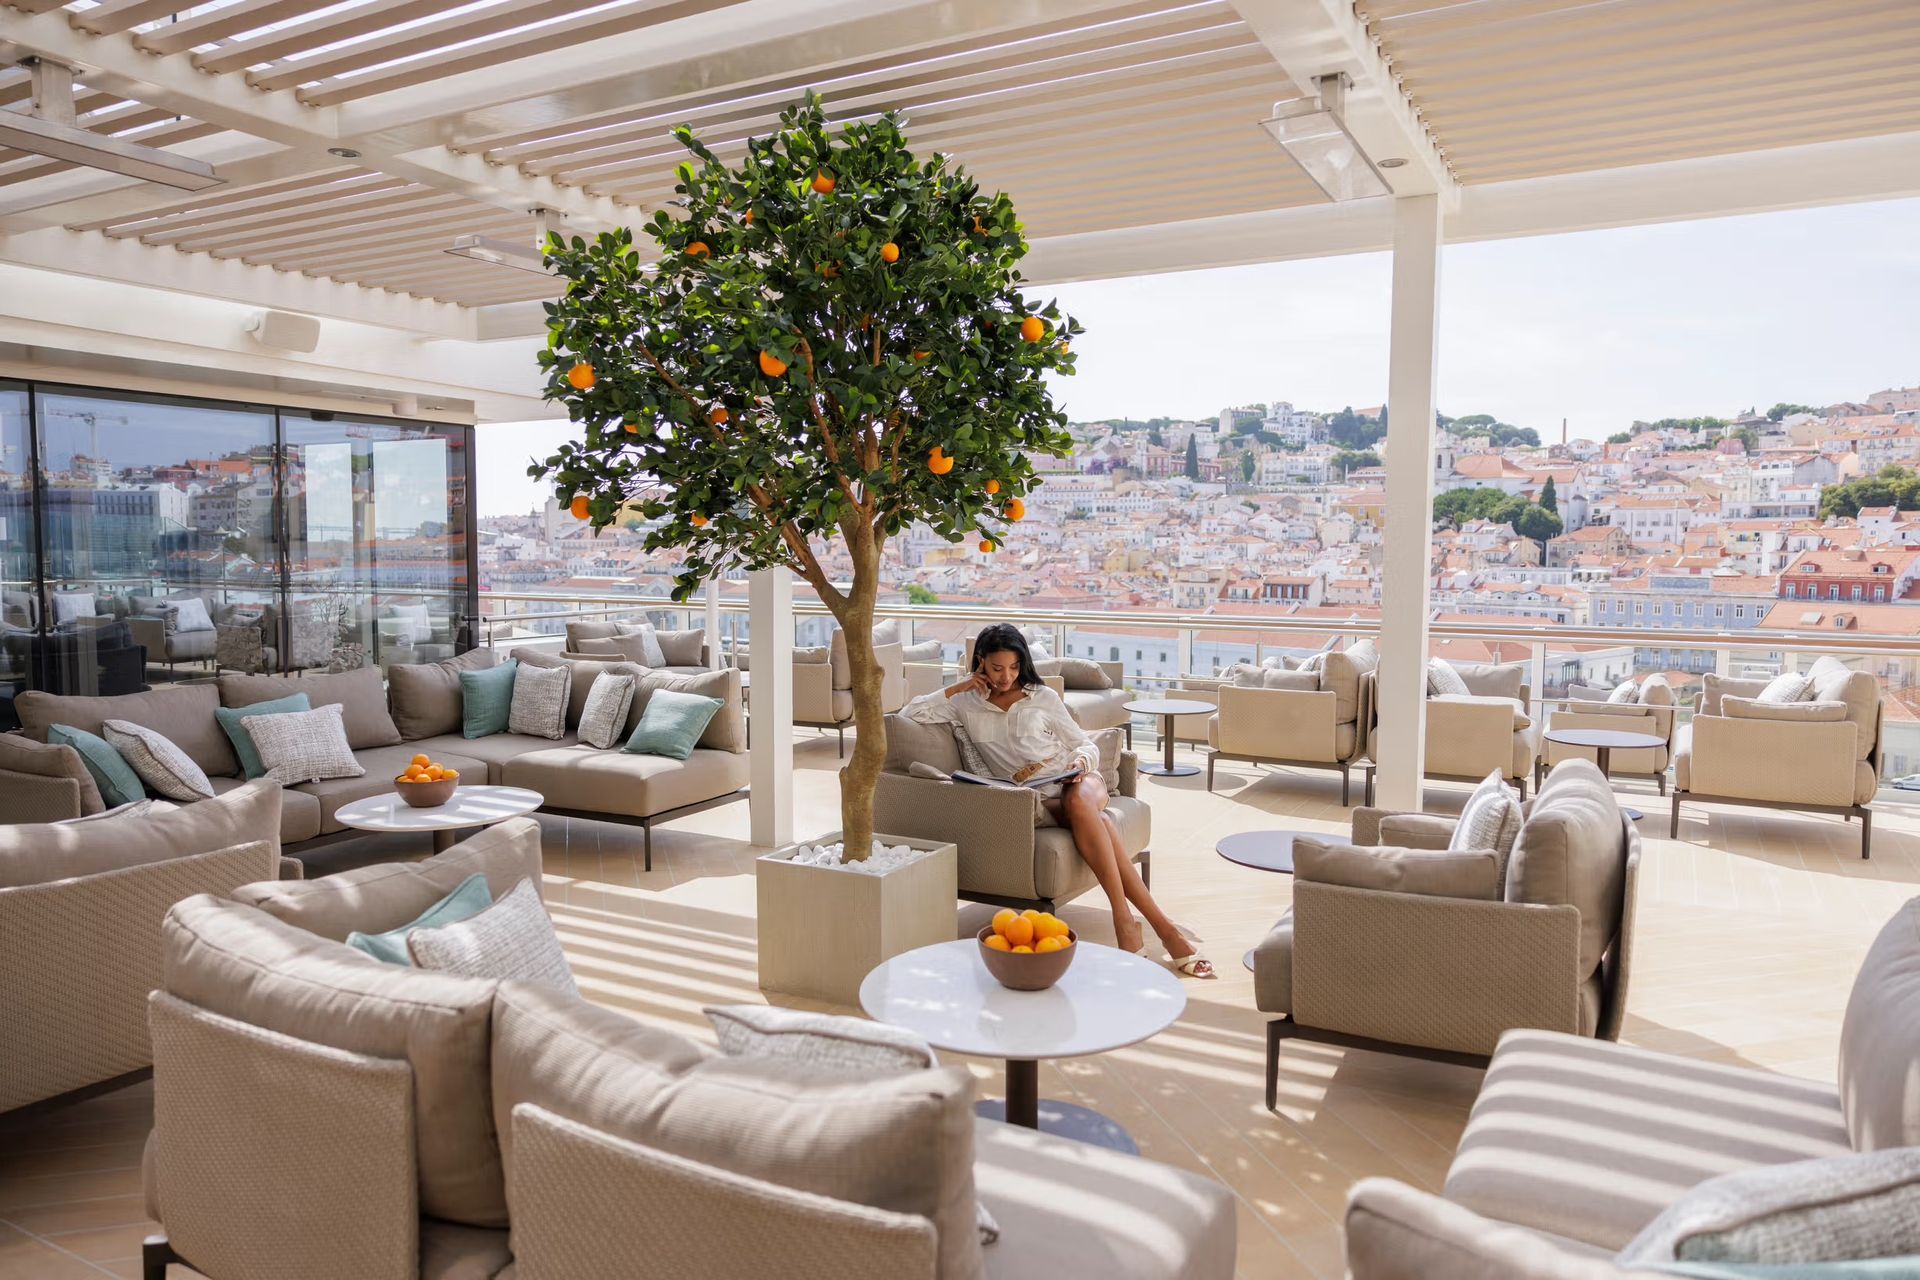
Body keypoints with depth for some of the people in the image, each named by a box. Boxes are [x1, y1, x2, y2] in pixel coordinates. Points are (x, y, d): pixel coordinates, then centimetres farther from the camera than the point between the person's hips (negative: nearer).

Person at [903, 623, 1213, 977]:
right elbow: (911, 712, 5)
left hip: (1076, 782, 1)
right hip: (1033, 799, -1)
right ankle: (1162, 927, -37)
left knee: (1079, 803, -38)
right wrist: (959, 687, 3)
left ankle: (1124, 921, -41)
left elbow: (1086, 745, 14)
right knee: (1097, 824, -33)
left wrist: (1080, 763, -9)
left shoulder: (1043, 697, 13)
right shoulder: (967, 705, 13)